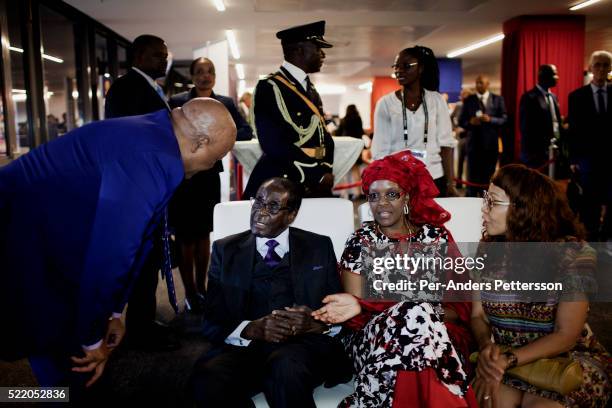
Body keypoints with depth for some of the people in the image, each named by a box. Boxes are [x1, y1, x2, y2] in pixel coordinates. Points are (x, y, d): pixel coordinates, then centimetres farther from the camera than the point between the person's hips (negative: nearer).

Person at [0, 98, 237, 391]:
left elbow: (132, 238, 10)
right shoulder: (153, 157, -26)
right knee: (72, 365, 3)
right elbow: (111, 250, -25)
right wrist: (92, 338, -10)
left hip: (44, 239, 9)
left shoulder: (150, 137, 6)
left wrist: (112, 313, 17)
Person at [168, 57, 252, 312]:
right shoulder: (177, 102, -1)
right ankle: (190, 292, 13)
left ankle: (201, 287, 25)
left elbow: (246, 131, -1)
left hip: (210, 176, 3)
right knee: (186, 235, 1)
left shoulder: (225, 103, 8)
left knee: (203, 233, 12)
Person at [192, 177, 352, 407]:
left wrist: (315, 323, -12)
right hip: (245, 346, 2)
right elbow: (212, 323, 6)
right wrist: (252, 329, -15)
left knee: (287, 368, -36)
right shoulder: (225, 250, 13)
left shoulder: (319, 247, 13)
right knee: (210, 377, -30)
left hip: (305, 345, -2)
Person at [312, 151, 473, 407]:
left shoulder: (437, 237, 9)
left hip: (438, 331, 1)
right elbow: (357, 310, 2)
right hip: (374, 335, -1)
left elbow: (460, 301, 9)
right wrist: (355, 307, -23)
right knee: (416, 313, -31)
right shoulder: (360, 242, 5)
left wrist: (433, 315, -12)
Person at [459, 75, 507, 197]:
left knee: (489, 177, 8)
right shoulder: (469, 100, 6)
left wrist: (490, 119, -16)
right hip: (474, 143, 0)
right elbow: (461, 121, 4)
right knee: (472, 178, 0)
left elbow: (504, 119, 1)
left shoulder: (498, 99, 5)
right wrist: (470, 122, -17)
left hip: (491, 143, 1)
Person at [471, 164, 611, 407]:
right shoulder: (488, 249, 0)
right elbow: (478, 316, 3)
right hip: (504, 360, 2)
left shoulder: (572, 253, -12)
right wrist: (486, 346, -19)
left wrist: (507, 360, -24)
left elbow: (566, 335, -14)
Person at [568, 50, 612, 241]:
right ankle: (590, 239, 17)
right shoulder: (577, 96, 1)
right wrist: (573, 159, -1)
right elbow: (573, 130, 1)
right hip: (588, 157, -1)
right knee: (589, 204, 6)